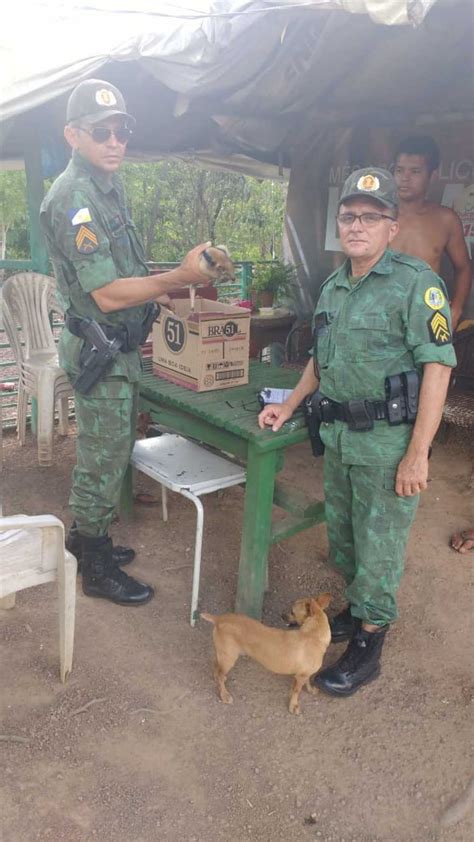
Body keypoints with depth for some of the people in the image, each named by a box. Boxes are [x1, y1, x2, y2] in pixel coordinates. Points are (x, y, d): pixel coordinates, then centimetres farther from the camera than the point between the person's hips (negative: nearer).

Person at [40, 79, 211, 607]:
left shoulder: (105, 186, 12)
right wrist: (180, 277, -27)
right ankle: (97, 569, 18)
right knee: (103, 461, 2)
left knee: (104, 453, 19)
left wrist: (163, 295, 13)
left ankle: (86, 539, 36)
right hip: (101, 350, -10)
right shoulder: (73, 197, -19)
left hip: (116, 347, 10)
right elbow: (107, 294, -25)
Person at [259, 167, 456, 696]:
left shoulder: (415, 284, -13)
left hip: (388, 444, -7)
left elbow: (437, 368, -18)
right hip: (338, 435, 7)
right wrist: (288, 407, 15)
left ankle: (368, 644, 21)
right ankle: (359, 608, 42)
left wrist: (416, 455, -21)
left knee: (379, 545, 4)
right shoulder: (334, 287, 10)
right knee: (341, 534, 19)